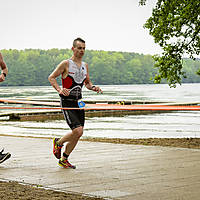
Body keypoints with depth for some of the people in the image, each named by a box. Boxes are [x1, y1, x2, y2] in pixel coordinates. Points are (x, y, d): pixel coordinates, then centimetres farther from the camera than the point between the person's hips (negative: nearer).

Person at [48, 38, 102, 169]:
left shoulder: (85, 65, 13)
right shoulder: (66, 64, -6)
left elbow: (87, 83, 24)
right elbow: (51, 77, -4)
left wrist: (93, 88, 2)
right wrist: (59, 89, -20)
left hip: (79, 102, 7)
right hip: (67, 101, -7)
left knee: (78, 134, 4)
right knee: (78, 131, -18)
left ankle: (64, 159, 21)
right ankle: (58, 142, 11)